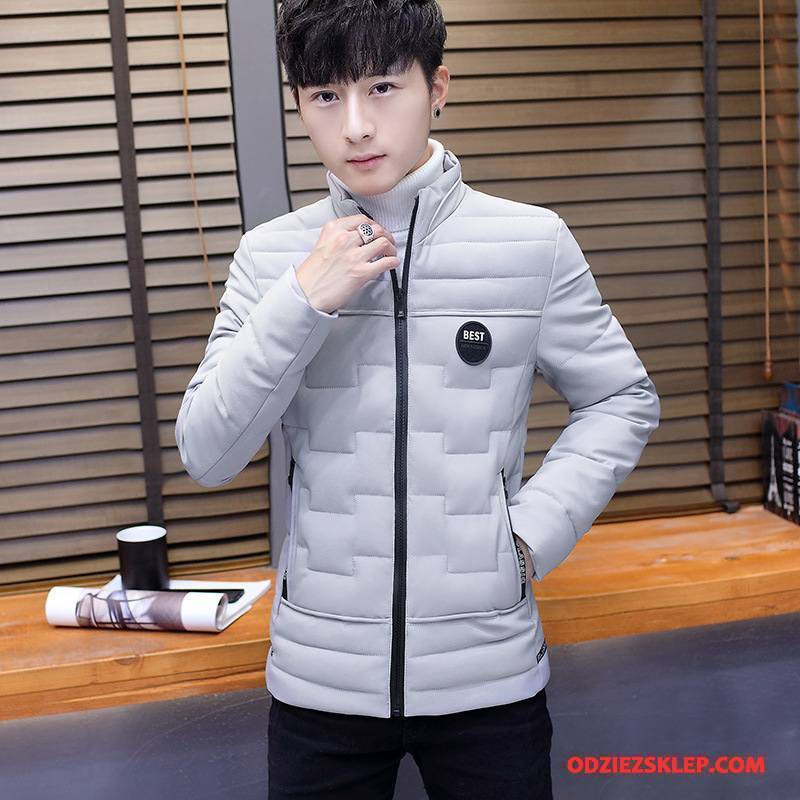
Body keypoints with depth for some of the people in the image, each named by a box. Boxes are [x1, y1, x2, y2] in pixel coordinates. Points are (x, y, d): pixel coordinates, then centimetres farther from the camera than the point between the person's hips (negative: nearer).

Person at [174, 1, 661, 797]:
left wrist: (532, 535, -7)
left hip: (488, 672, 0)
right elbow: (206, 456, -7)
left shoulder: (533, 242, -6)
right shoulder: (271, 256, -3)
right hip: (319, 678, 1)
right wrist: (302, 303, -18)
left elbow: (622, 401, 5)